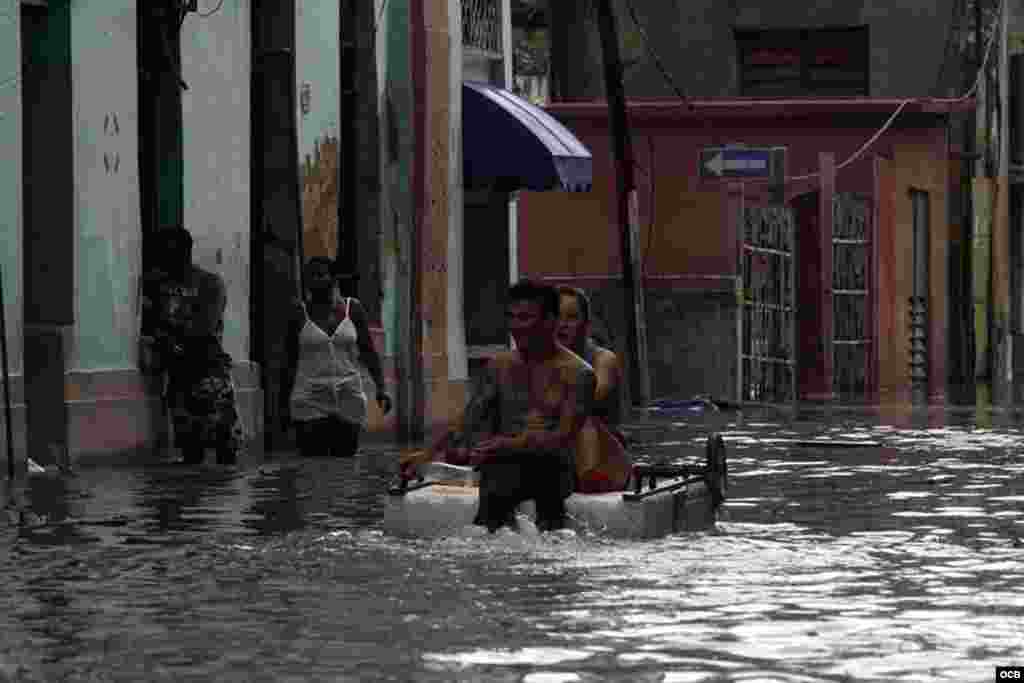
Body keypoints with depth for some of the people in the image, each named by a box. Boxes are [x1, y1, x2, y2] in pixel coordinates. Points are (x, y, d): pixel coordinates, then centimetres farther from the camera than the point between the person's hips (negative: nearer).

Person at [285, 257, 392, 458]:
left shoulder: (352, 308, 4)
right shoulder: (300, 312, 0)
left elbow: (368, 351, 5)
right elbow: (290, 359, 5)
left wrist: (381, 388, -5)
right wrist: (285, 403, 4)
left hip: (348, 401, 2)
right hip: (311, 403, -2)